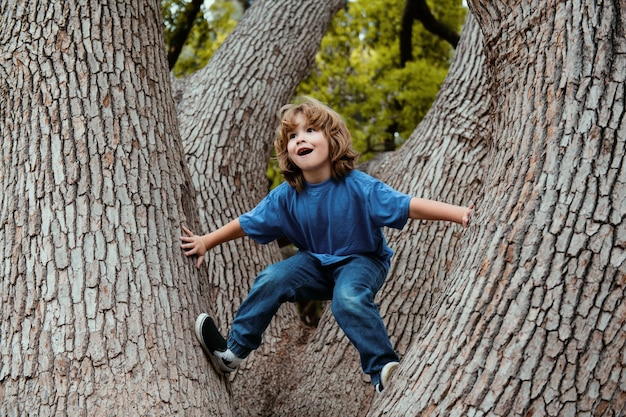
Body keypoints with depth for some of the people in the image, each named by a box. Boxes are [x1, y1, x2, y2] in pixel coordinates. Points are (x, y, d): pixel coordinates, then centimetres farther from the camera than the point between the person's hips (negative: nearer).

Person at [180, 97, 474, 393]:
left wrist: (459, 213, -41)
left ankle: (384, 371, -27)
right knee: (270, 280, -14)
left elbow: (408, 206, -30)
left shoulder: (357, 187, -24)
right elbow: (247, 223, 4)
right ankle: (233, 351, 0)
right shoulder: (286, 196, -10)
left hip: (362, 261, -5)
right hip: (316, 263, 5)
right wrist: (206, 243, 7)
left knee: (348, 299, -35)